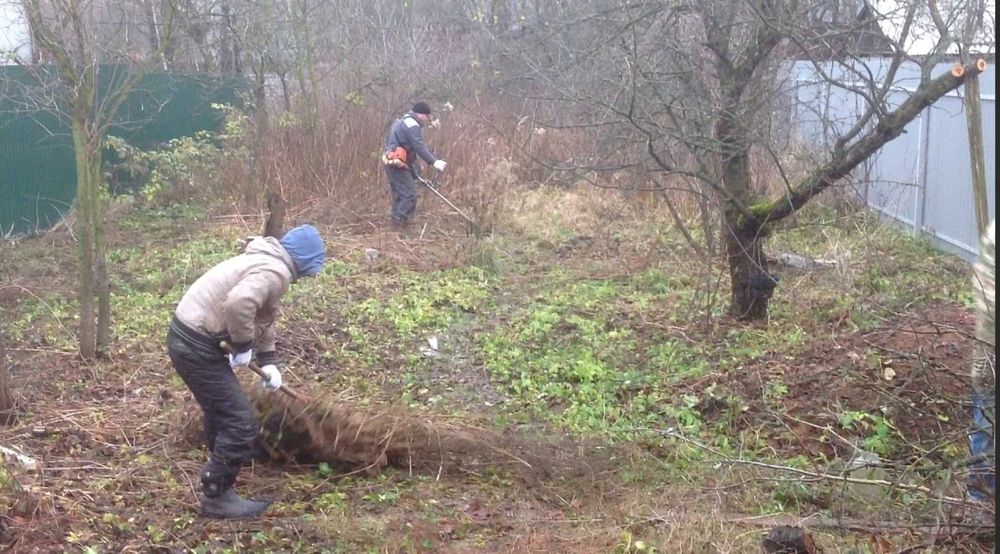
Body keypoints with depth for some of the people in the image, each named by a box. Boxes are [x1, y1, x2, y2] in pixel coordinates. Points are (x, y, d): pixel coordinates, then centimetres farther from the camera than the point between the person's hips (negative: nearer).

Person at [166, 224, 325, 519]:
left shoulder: (265, 261, 17)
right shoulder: (276, 271, -18)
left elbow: (263, 316, 27)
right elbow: (239, 303, -36)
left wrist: (268, 360, 21)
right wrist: (244, 345, -20)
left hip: (189, 335, 11)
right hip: (196, 345, -11)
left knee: (223, 411, 28)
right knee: (240, 423, -4)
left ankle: (217, 479, 45)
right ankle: (216, 497, 9)